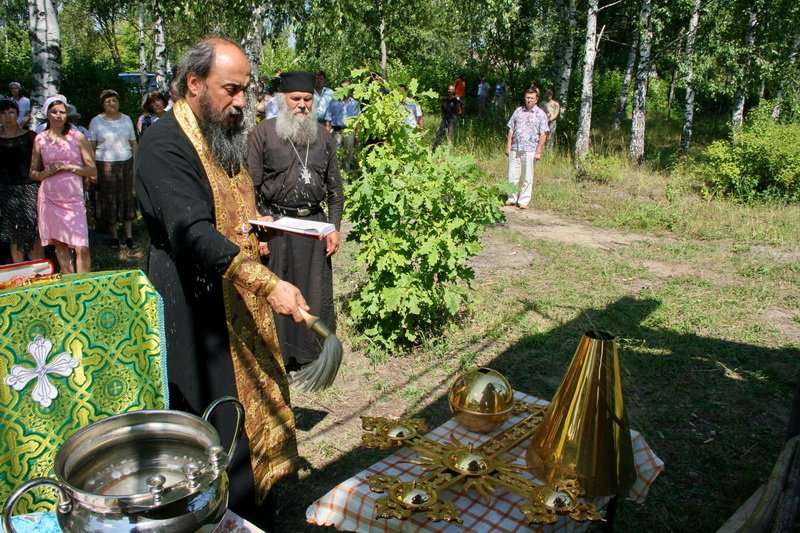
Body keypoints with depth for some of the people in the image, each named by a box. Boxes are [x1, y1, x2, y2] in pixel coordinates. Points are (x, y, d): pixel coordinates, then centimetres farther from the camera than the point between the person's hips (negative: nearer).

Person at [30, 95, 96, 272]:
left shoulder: (77, 137, 1)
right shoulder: (39, 139, 7)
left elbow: (93, 170, 0)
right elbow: (33, 173, 13)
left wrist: (68, 167, -12)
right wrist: (47, 172, -7)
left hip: (73, 198, -2)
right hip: (49, 198, 2)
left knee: (82, 247, -11)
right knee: (59, 244, 8)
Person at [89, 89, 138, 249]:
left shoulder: (126, 119, 11)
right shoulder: (96, 122, 3)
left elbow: (133, 143, 13)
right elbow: (91, 147, 1)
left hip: (126, 163, 2)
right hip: (105, 165, -2)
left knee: (127, 199, 1)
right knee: (109, 200, 1)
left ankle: (129, 236, 5)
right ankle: (114, 236, 9)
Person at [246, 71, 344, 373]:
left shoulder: (323, 136, 10)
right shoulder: (263, 133, -1)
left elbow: (334, 186, 13)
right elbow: (250, 186, -3)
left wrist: (335, 228, 6)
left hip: (315, 223, 3)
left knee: (316, 291, 9)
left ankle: (313, 351, 26)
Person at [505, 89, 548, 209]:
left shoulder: (540, 114, 1)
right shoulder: (518, 111, 11)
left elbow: (543, 135, -2)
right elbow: (511, 130, 12)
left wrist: (538, 151, -8)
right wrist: (508, 146, 6)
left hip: (530, 150, -3)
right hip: (515, 149, 3)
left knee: (527, 177, 1)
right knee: (512, 175, 6)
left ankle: (524, 201, 9)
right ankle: (512, 198, 17)